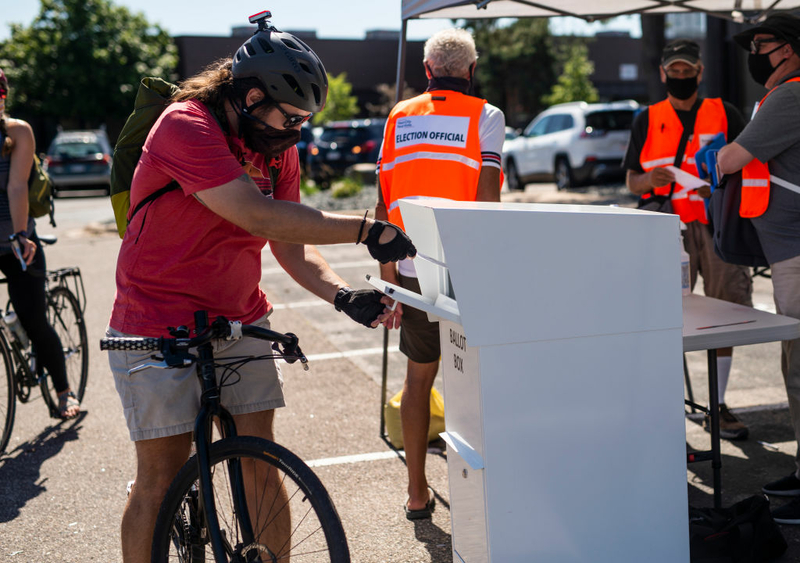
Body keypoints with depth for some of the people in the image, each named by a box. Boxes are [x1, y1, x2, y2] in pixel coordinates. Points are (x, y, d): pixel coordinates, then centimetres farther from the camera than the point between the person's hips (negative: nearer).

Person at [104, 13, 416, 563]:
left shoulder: (278, 147, 3)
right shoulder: (186, 127, -20)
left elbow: (293, 249, -1)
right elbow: (258, 215, -31)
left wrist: (344, 296, -19)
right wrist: (367, 230, -30)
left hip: (240, 321, 6)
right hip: (160, 328, -6)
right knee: (162, 479, 0)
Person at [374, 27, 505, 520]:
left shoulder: (400, 118, 9)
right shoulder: (484, 116, -1)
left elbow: (383, 205, 7)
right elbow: (487, 196, -11)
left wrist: (388, 276, 12)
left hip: (414, 271, 3)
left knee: (419, 376, 14)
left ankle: (418, 493, 21)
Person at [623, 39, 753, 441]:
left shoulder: (725, 114, 12)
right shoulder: (647, 120, 12)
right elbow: (631, 181, 10)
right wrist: (649, 181, -13)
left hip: (718, 227, 1)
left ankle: (718, 407, 15)